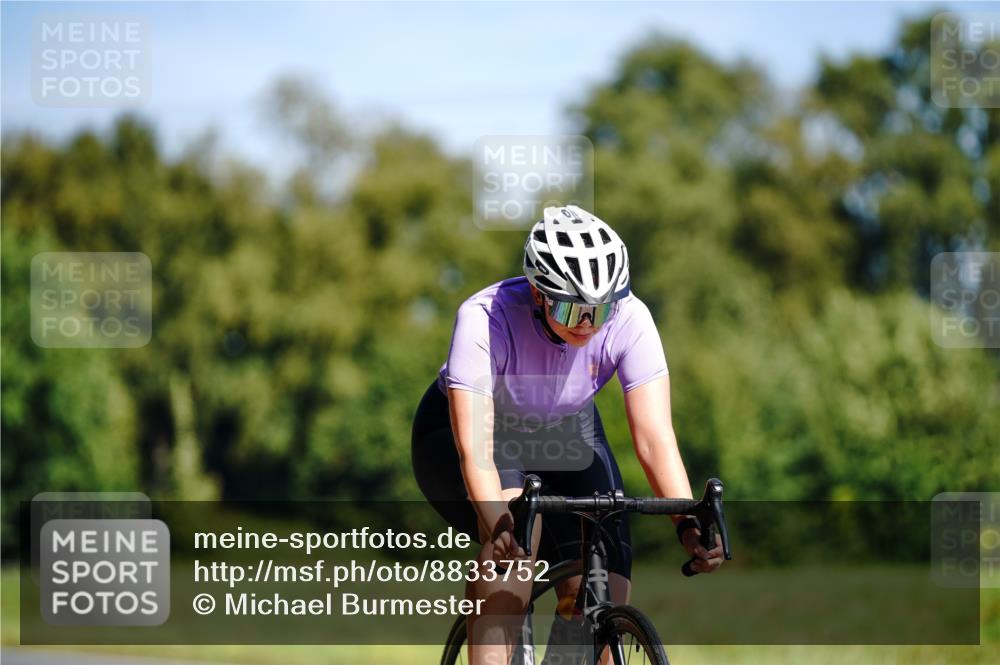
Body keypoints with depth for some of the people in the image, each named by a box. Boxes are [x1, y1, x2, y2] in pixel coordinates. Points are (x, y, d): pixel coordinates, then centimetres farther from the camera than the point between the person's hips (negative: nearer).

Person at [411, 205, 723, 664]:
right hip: (455, 432, -3)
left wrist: (689, 525, -46)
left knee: (604, 601, -15)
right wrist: (499, 526, -59)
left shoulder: (628, 320, -27)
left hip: (563, 437, 3)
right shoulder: (484, 320, -35)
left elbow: (655, 440, -30)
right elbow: (474, 450, -42)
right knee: (517, 515, -36)